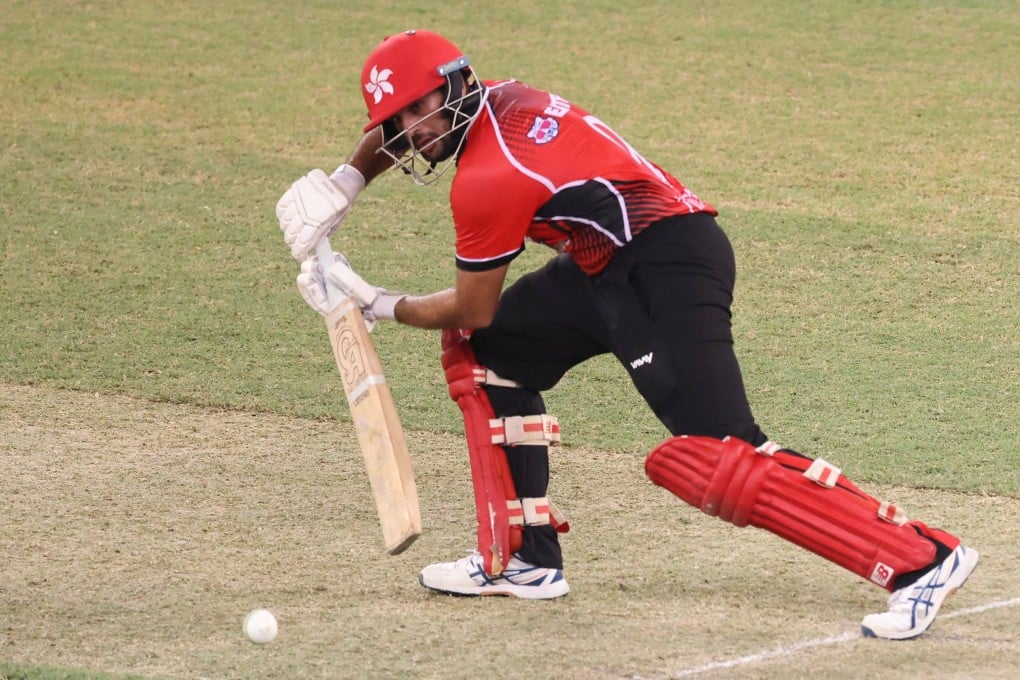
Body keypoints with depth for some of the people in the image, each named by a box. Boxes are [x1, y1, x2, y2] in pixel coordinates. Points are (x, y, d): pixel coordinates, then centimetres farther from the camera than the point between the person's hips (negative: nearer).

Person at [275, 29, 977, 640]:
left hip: (671, 266, -11)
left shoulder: (488, 176, -16)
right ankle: (523, 557, 20)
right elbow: (391, 132, 32)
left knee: (710, 457, -21)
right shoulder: (495, 101, 9)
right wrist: (341, 187, 19)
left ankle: (923, 557, -26)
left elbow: (472, 309, -4)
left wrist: (381, 306, 8)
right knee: (485, 352, 17)